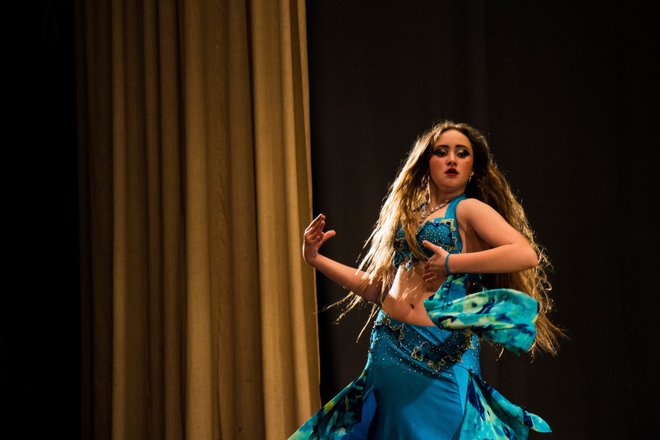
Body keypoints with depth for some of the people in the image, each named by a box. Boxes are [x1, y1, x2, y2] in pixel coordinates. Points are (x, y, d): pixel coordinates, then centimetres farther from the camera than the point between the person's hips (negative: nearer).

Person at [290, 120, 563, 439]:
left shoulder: (469, 209, -1)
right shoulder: (407, 212, 17)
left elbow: (526, 255, -18)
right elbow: (377, 288, 19)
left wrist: (450, 262, -15)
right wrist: (315, 259, 15)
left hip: (439, 353, -6)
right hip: (387, 350, 6)